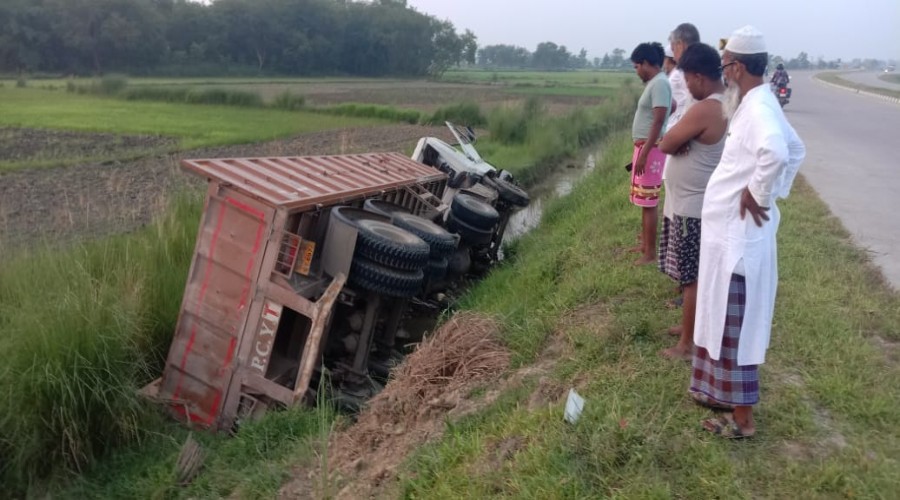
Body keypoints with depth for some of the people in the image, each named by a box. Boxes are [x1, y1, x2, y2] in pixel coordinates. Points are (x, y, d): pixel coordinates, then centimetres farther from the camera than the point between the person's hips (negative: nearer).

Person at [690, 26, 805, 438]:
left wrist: (759, 194, -26)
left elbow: (776, 154, -42)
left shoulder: (757, 108, -21)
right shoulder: (756, 105, 10)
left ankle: (742, 418, 12)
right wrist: (774, 191, 15)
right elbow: (796, 150, 24)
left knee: (736, 326, 0)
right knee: (726, 322, 21)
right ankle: (724, 391, 36)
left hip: (738, 236, -10)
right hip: (729, 231, 10)